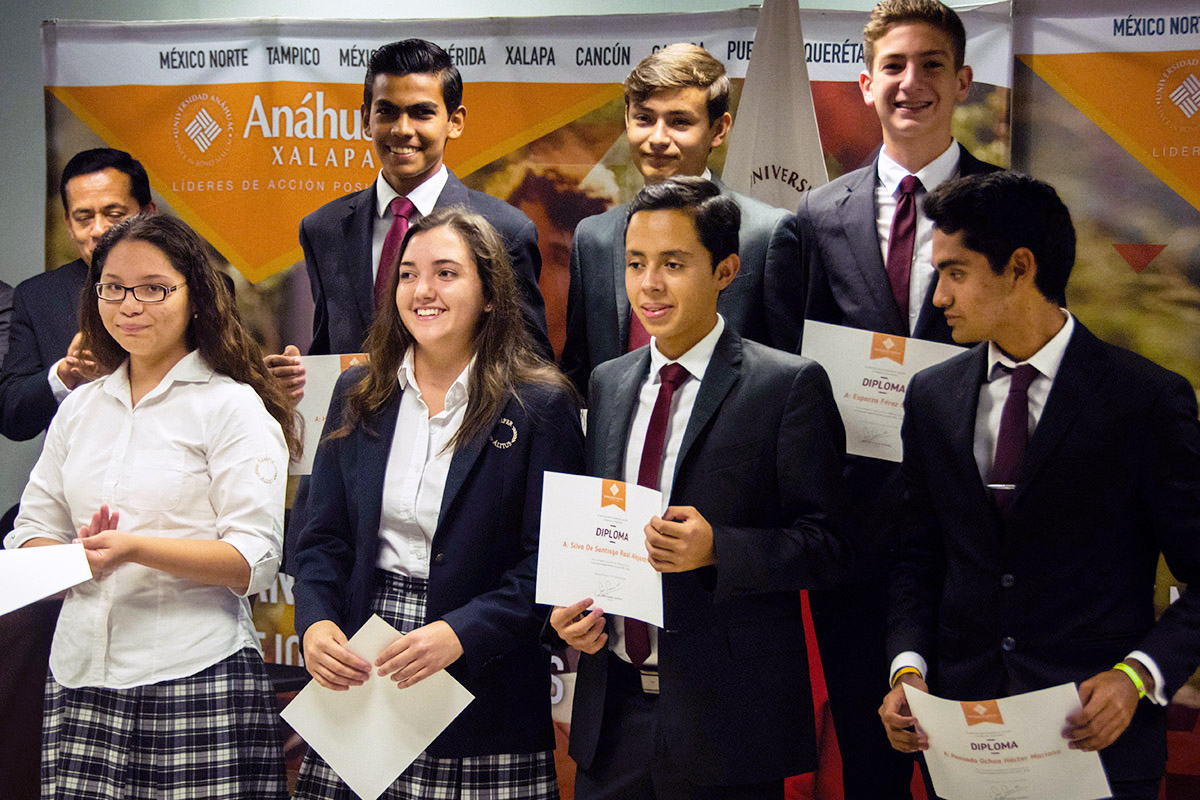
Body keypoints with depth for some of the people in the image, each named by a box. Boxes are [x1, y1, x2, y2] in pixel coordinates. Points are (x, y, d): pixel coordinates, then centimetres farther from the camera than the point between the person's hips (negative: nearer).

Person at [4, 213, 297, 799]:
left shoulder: (233, 407, 0)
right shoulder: (79, 409, 17)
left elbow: (254, 561, -8)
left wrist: (136, 549, -21)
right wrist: (73, 556, -7)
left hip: (194, 676, -4)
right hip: (80, 676, 5)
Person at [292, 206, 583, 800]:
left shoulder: (541, 405, -4)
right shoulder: (358, 396, 9)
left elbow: (548, 560, -8)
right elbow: (323, 536, 10)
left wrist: (460, 633, -20)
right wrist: (315, 623, -8)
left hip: (484, 696, -3)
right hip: (356, 683, 4)